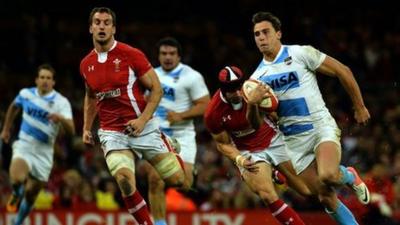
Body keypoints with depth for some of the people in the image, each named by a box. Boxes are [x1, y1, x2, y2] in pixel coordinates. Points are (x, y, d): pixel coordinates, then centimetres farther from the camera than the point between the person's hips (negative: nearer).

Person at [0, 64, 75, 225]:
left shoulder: (61, 102, -10)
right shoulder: (26, 94, -1)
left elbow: (71, 130, -21)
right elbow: (14, 107, 23)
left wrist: (61, 118, -40)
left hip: (44, 152, 0)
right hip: (24, 145, 0)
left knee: (31, 194, 6)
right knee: (17, 179, -28)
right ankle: (16, 195, 7)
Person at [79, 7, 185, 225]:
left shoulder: (131, 54, -7)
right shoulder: (86, 64, 6)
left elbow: (156, 89, -5)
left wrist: (142, 120, -15)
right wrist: (86, 128, 17)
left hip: (143, 128, -2)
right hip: (111, 133, 2)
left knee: (177, 180, 0)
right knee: (126, 185, -21)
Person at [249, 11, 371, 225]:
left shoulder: (301, 54, -6)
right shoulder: (257, 78, 7)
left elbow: (342, 71, -1)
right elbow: (254, 123, 11)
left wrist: (359, 107, 4)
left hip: (321, 126, -4)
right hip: (294, 140, 4)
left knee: (327, 176, -31)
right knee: (326, 198, -2)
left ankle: (349, 176, 4)